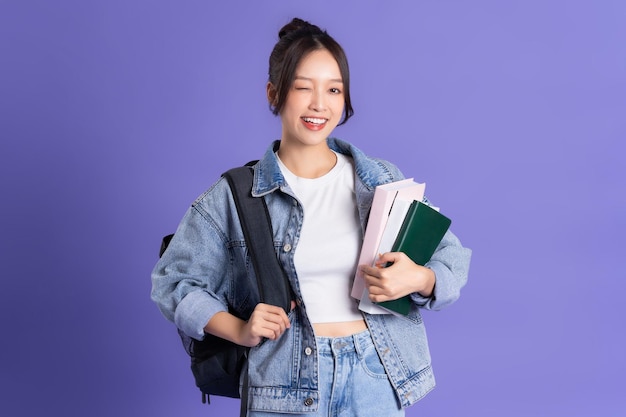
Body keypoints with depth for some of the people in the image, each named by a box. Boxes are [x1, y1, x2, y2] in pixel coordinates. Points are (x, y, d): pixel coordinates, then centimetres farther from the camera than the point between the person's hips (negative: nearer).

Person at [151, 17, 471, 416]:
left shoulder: (384, 181, 3)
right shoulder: (233, 197, -3)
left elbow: (453, 257, 6)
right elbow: (174, 280, 4)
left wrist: (420, 279, -16)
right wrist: (239, 331, -9)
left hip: (378, 381, 2)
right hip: (287, 383, -1)